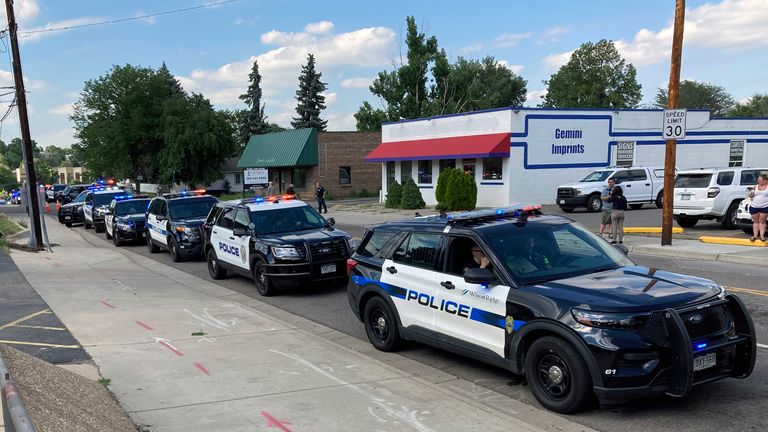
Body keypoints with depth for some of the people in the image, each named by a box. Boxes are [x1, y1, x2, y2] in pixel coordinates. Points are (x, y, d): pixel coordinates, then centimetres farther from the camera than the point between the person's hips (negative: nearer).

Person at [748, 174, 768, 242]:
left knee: (762, 221, -2)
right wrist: (751, 194, -6)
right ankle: (755, 236, 8)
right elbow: (751, 196, 15)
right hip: (754, 207, 3)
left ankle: (762, 236, -1)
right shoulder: (756, 187, 9)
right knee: (756, 221, 6)